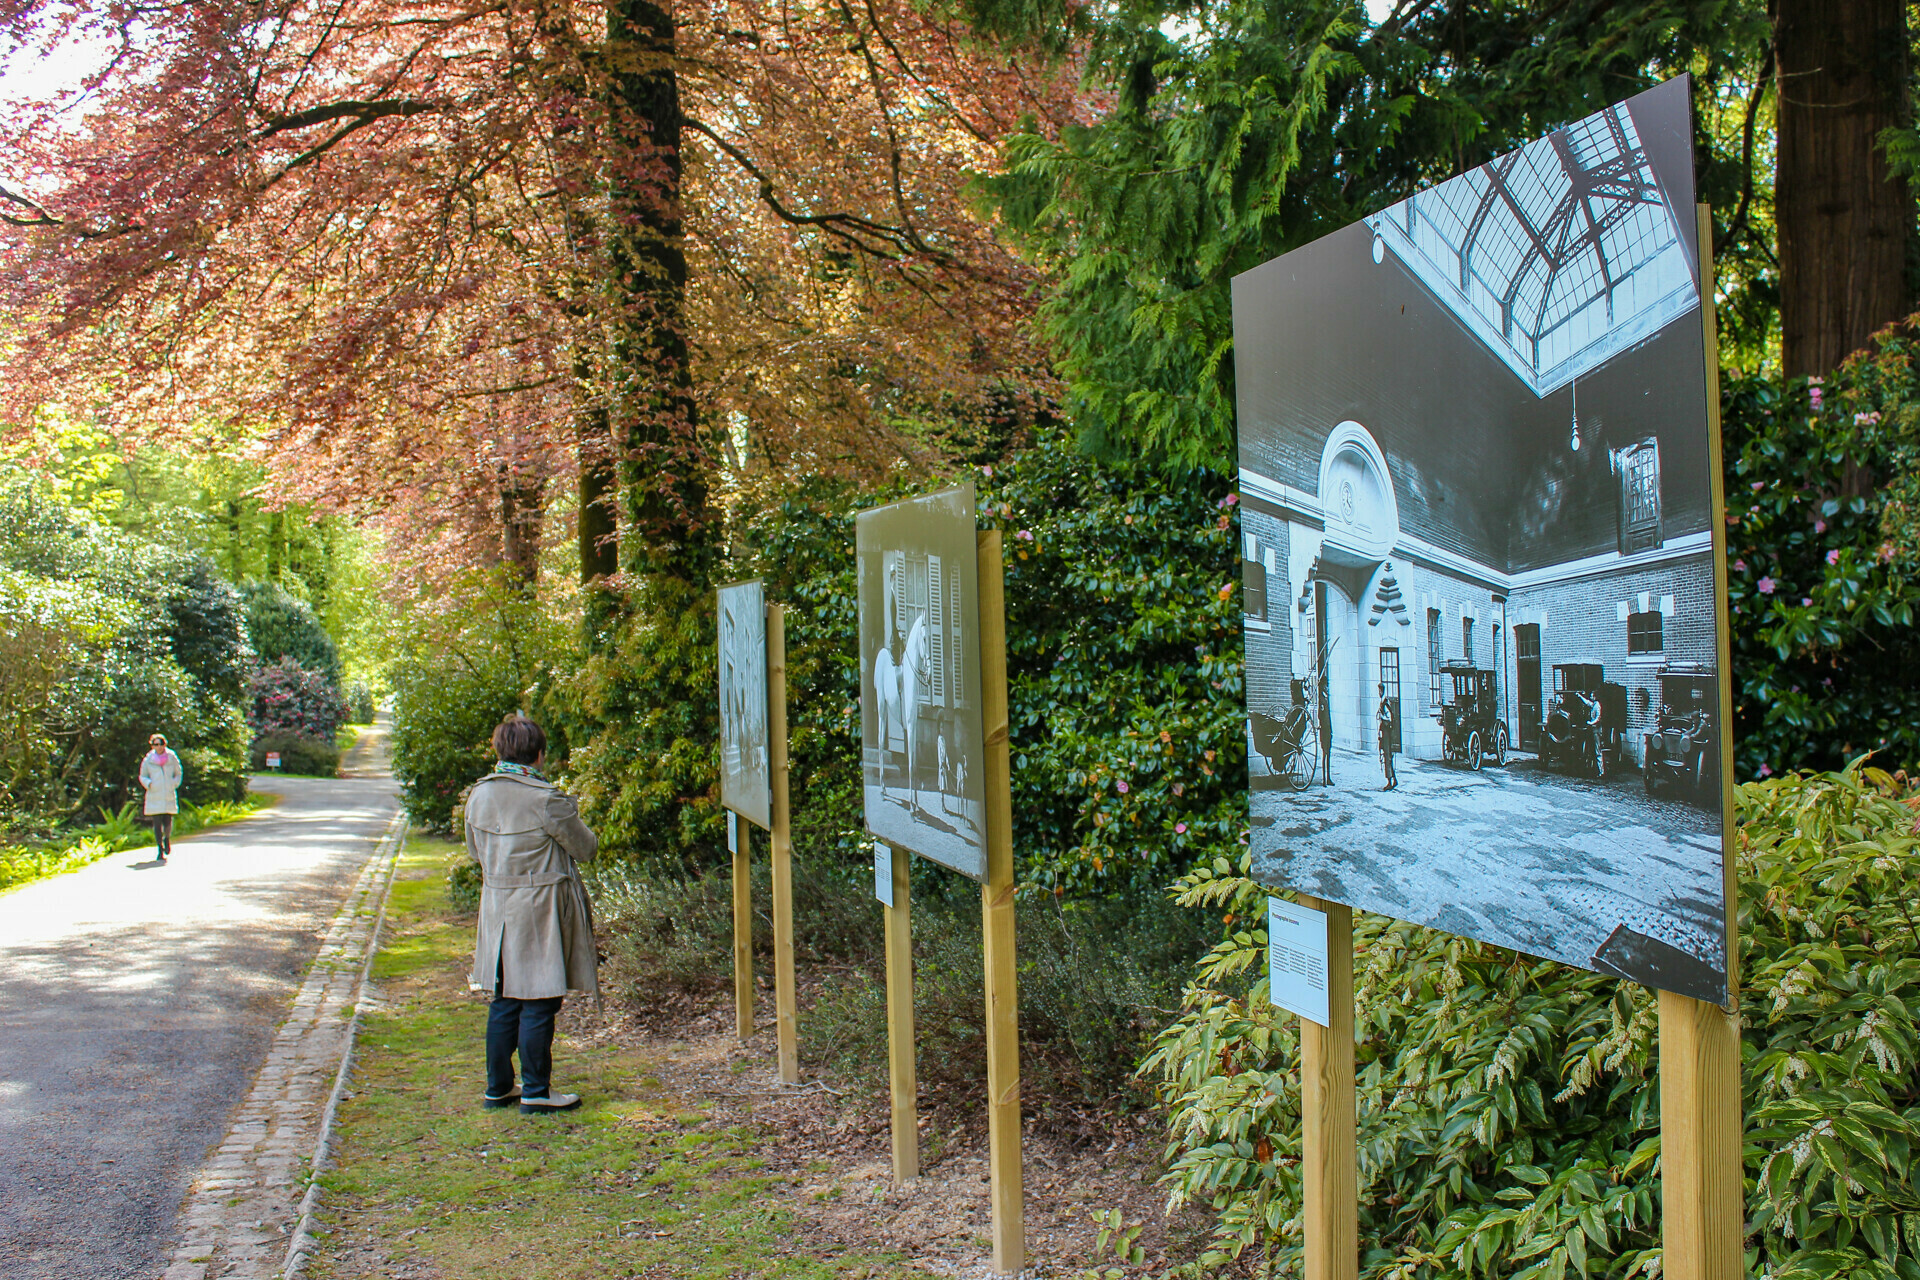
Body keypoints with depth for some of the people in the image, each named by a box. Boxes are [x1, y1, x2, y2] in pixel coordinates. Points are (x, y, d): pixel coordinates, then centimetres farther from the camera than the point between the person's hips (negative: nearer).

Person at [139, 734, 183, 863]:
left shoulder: (172, 758, 6)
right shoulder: (148, 760, 3)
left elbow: (178, 774, 17)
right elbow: (142, 776, 11)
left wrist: (174, 784, 0)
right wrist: (149, 785, -8)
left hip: (169, 796, 1)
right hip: (154, 797, -1)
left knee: (168, 822, -1)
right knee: (157, 823, -6)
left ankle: (167, 839, 31)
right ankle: (160, 849, -2)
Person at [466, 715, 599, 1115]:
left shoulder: (478, 795, 2)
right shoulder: (547, 800, -19)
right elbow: (586, 848, -7)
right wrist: (568, 821, 11)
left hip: (497, 909, 7)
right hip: (542, 911, -7)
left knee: (504, 1002, 16)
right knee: (538, 1004, 2)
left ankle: (498, 1088, 24)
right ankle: (536, 1091, 9)